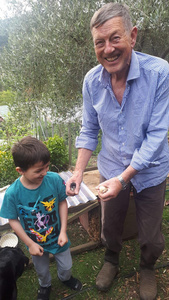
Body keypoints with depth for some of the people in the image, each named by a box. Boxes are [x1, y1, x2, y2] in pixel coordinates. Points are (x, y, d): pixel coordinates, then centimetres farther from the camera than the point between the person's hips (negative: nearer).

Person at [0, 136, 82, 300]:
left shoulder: (54, 179, -28)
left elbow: (62, 202, -13)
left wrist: (63, 231, -14)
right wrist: (30, 244, -14)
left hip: (58, 237, 1)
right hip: (36, 243, 0)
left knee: (66, 266, 26)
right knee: (42, 271, 29)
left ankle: (65, 278, 64)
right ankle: (45, 286, 65)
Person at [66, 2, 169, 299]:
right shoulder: (92, 80, -10)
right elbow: (89, 129, -1)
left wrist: (122, 178, -25)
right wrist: (78, 171, -8)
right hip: (111, 170, 3)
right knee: (110, 226, 23)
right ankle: (111, 260, 56)